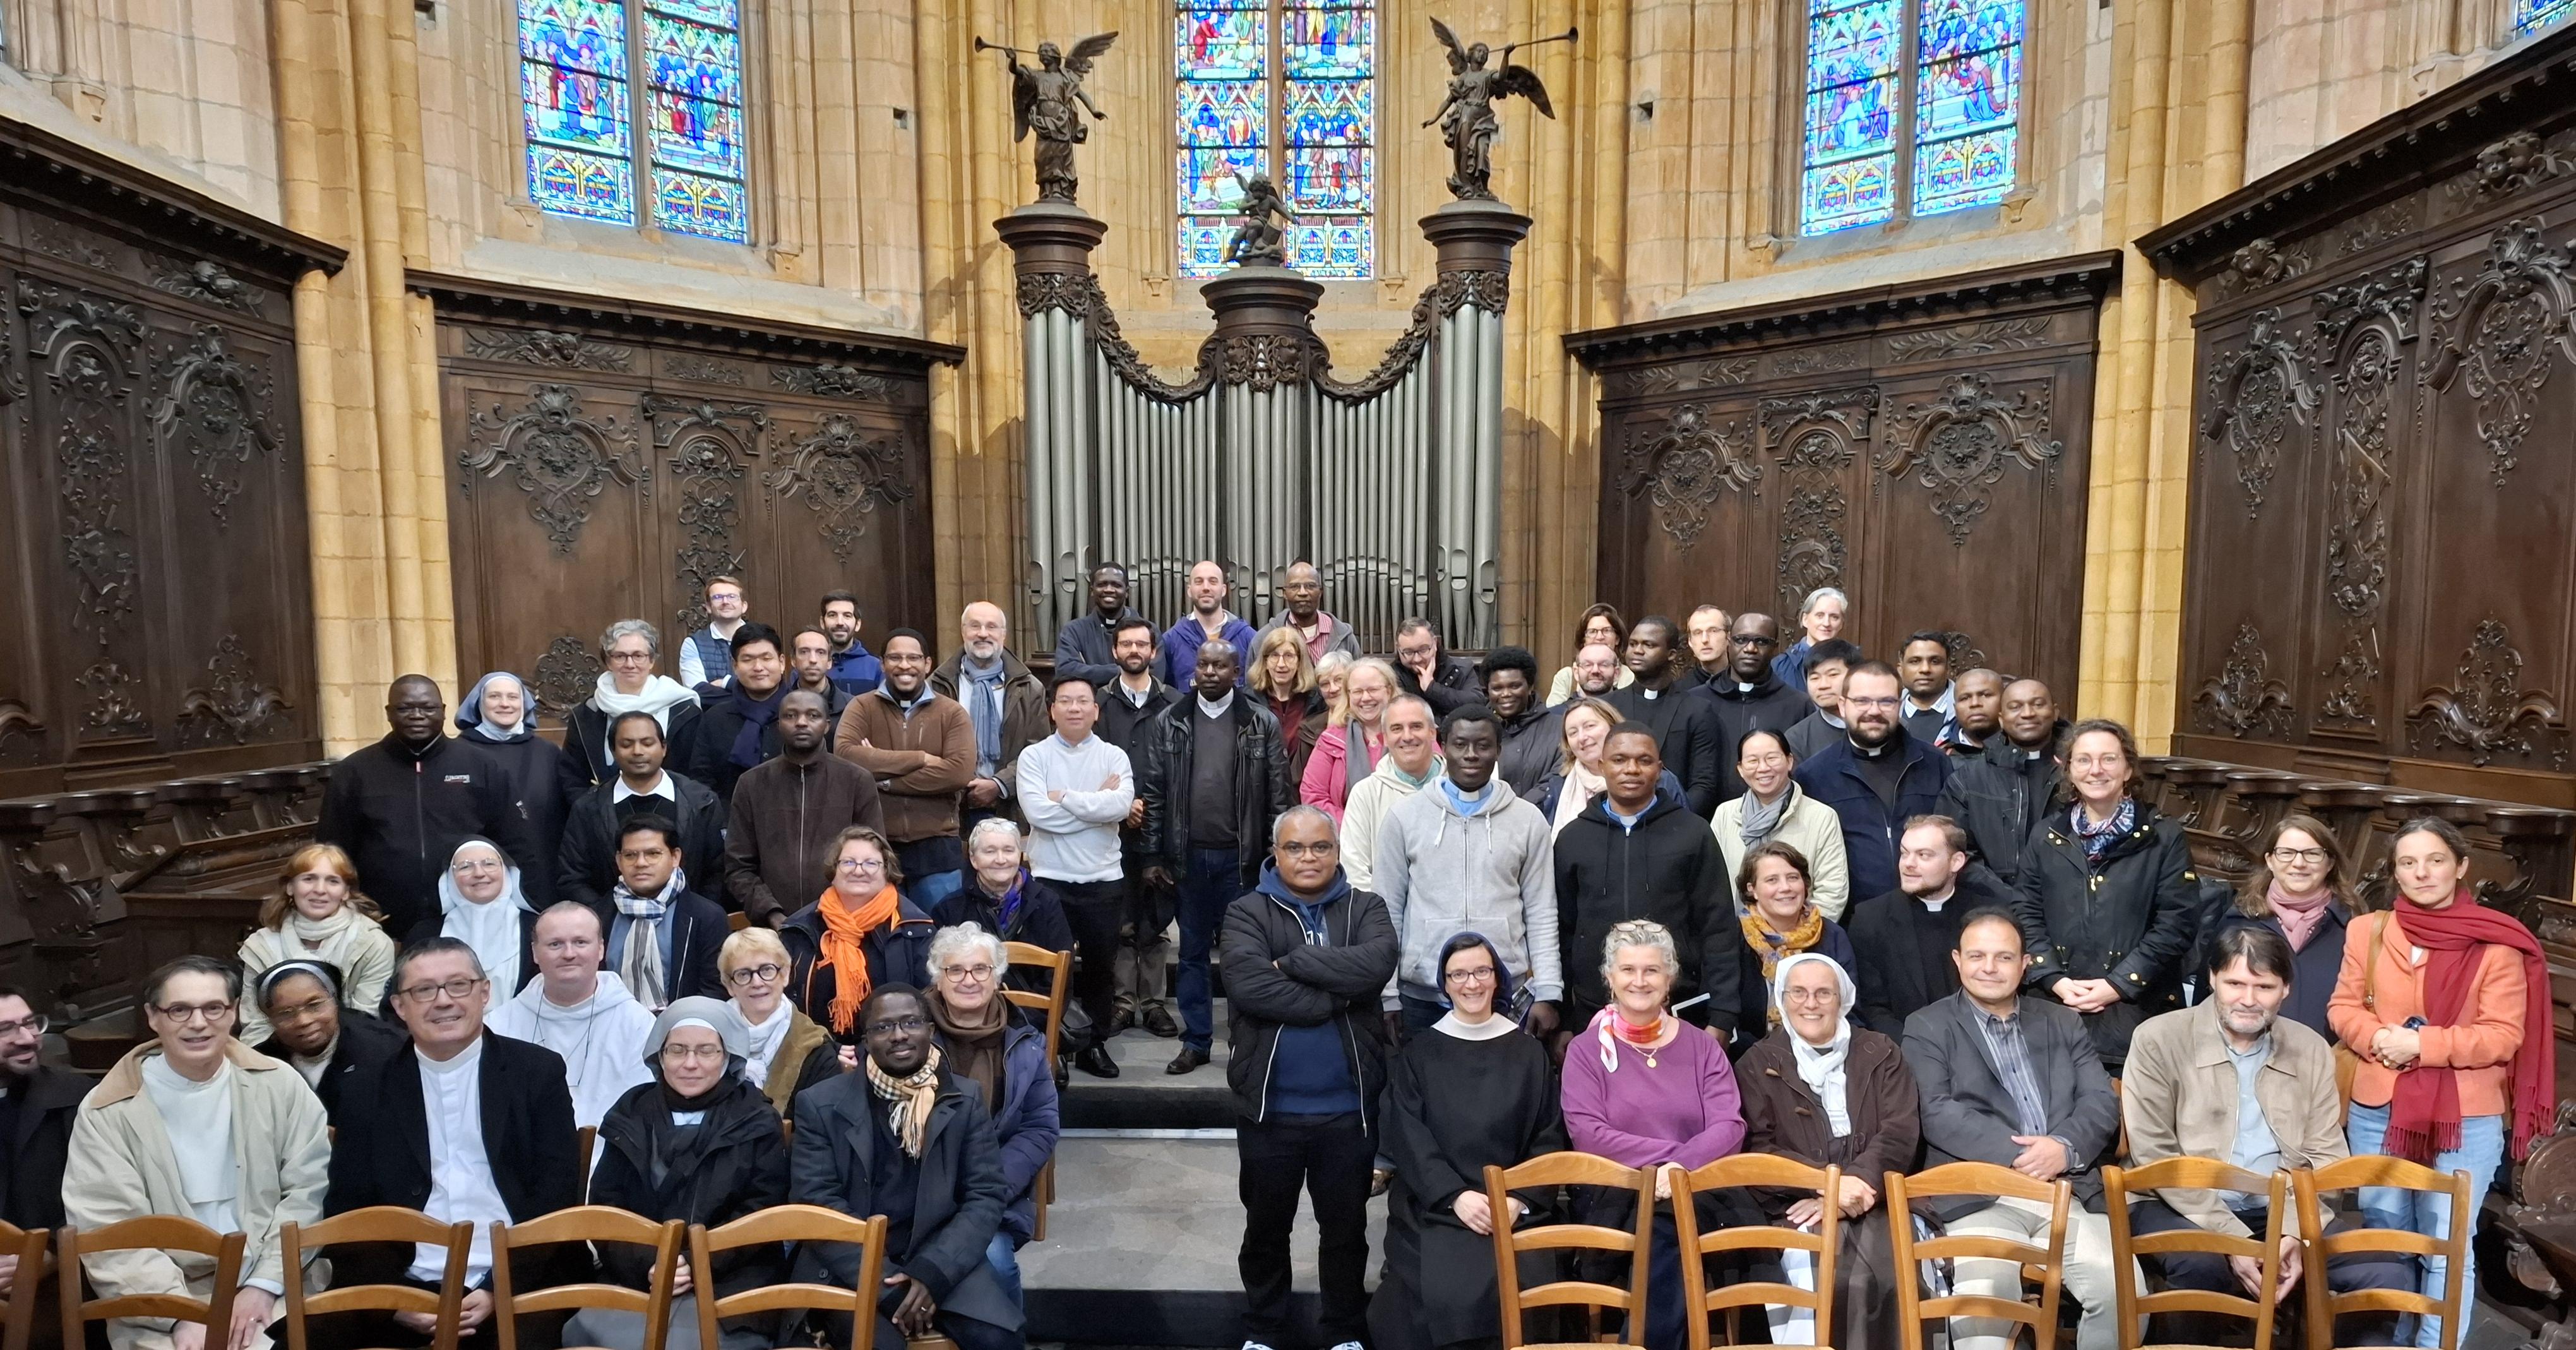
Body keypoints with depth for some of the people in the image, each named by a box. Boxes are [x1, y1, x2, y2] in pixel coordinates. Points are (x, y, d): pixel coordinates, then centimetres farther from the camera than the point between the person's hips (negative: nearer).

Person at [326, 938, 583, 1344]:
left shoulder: (539, 1072, 4)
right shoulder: (365, 1091, 9)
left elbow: (557, 1194, 0)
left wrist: (500, 1289, -11)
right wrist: (393, 1300, -9)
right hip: (410, 1292, 2)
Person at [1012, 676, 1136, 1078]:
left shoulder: (1114, 757, 2)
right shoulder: (1034, 756, -1)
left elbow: (1121, 806, -16)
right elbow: (1037, 811, -17)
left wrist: (1063, 797, -13)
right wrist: (1097, 802, -12)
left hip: (1104, 879, 2)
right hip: (1050, 878, -1)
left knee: (1101, 966, 12)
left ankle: (1094, 1044, 28)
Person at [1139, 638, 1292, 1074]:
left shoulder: (1262, 724, -1)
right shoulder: (1169, 723, 3)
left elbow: (1278, 794, -2)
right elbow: (1153, 792, 3)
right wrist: (1153, 856, 0)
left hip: (1240, 857, -2)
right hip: (1188, 856, 2)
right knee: (1193, 952, 11)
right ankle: (1196, 1041, 21)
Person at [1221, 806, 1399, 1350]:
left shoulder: (1365, 908, 0)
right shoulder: (1247, 912, -5)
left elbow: (1376, 964, -21)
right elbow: (1249, 985, -23)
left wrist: (1292, 963, -18)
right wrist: (1335, 1000, -18)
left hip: (1348, 1106, 1)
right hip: (1270, 1105, -1)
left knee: (1346, 1226, 17)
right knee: (1266, 1226, 18)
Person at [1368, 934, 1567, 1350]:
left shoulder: (1530, 1054, 10)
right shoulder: (1418, 1054, 8)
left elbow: (1549, 1138, 7)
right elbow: (1408, 1140, 0)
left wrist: (1520, 1199, -9)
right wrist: (1456, 1196, -14)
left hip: (1513, 1209, 1)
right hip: (1433, 1207, 0)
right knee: (1443, 1293, -24)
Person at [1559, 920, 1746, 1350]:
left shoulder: (1702, 1047, 13)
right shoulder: (1586, 1050, 8)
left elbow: (1730, 1128, 0)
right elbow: (1587, 1134, -6)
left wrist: (1680, 1167, -18)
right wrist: (1669, 1152, -14)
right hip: (1617, 1201, -1)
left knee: (1666, 1223, -32)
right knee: (1662, 1231, -33)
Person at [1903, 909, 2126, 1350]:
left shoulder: (2064, 1023, 20)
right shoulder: (1927, 1027, 7)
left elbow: (2102, 1102, 9)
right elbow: (1936, 1114, -5)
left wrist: (2064, 1147, -11)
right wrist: (2015, 1154, -16)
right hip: (1980, 1196, -4)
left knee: (2124, 1288, -20)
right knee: (1983, 1296, -30)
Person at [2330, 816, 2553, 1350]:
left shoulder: (2496, 945, -7)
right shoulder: (2370, 932, 2)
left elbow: (2504, 1037, -9)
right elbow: (2343, 1008, 6)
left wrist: (2423, 1045, -19)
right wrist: (2377, 1038, -13)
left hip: (2468, 1119, -3)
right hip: (2377, 1110, 3)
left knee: (2447, 1245, 4)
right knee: (2385, 1236, 16)